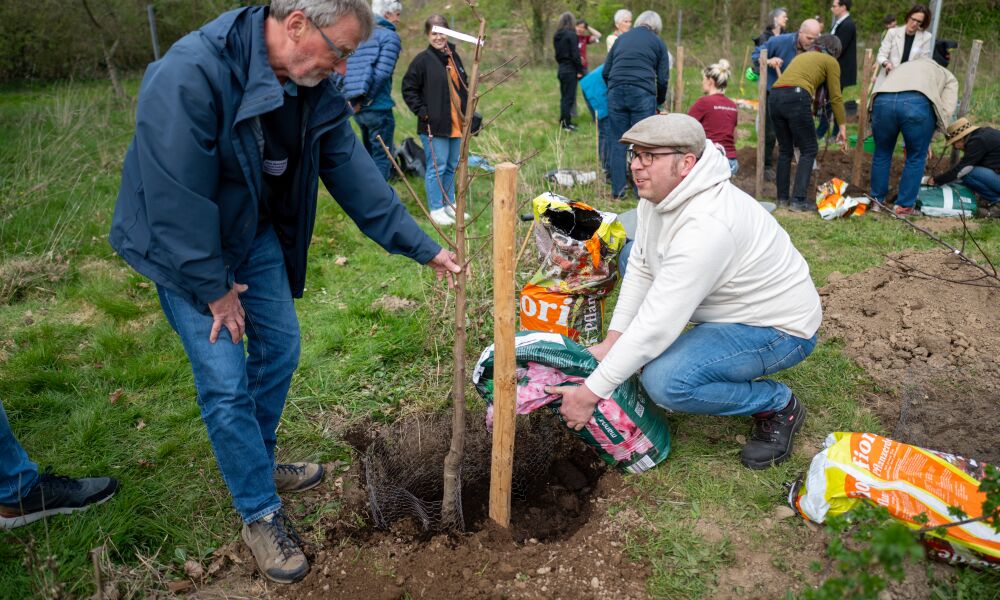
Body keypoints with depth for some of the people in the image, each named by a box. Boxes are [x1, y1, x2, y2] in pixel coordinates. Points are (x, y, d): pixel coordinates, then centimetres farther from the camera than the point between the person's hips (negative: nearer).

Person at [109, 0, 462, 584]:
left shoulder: (315, 91, -9)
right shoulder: (190, 74, -33)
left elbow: (356, 175, -5)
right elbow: (177, 198, -29)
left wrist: (424, 247, -7)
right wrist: (213, 288, -20)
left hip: (257, 234, 7)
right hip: (184, 246, -7)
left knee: (280, 346, 13)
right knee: (226, 381, -6)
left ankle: (258, 464, 37)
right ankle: (260, 512, 13)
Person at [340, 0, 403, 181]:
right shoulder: (390, 36, -6)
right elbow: (381, 73, -18)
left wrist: (357, 101, 7)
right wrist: (366, 99, -8)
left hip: (359, 110, 7)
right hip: (379, 108, -7)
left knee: (370, 157, 20)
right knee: (382, 159, 1)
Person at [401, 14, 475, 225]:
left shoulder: (454, 57, 12)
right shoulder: (422, 60, -8)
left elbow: (464, 85, 23)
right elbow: (408, 89, -6)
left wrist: (467, 111, 13)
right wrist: (422, 111, -12)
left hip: (456, 125, 7)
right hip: (434, 126, -7)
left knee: (452, 167, 15)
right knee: (436, 167, -3)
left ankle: (449, 204, 27)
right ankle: (436, 209, 6)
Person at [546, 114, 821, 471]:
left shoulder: (705, 227, -35)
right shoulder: (660, 193, -7)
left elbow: (655, 327, -35)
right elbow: (640, 269, 0)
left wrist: (590, 393, -29)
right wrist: (610, 342, -7)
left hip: (780, 329, -9)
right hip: (731, 307, 9)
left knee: (663, 380, -30)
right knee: (631, 255, 10)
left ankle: (778, 405, -4)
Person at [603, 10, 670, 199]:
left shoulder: (622, 38, 22)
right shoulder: (657, 43, 13)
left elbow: (605, 71, 18)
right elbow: (663, 79, 9)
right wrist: (660, 101, 25)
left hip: (616, 92, 3)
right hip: (642, 93, -3)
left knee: (619, 142, 6)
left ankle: (617, 190, 7)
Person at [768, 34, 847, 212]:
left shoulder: (803, 56, 34)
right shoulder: (830, 62, 16)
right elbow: (835, 97, 11)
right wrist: (842, 127, 16)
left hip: (774, 97, 6)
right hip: (796, 98, -6)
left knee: (785, 150, 18)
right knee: (809, 150, 4)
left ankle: (782, 198, 19)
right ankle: (798, 200, -3)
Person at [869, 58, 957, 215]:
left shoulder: (900, 68, 43)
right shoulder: (948, 77, 32)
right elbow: (946, 111, 14)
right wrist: (927, 141, 19)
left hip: (882, 101, 3)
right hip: (917, 103, -3)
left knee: (882, 154, 21)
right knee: (916, 158, 14)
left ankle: (877, 201, 31)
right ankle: (904, 206, 19)